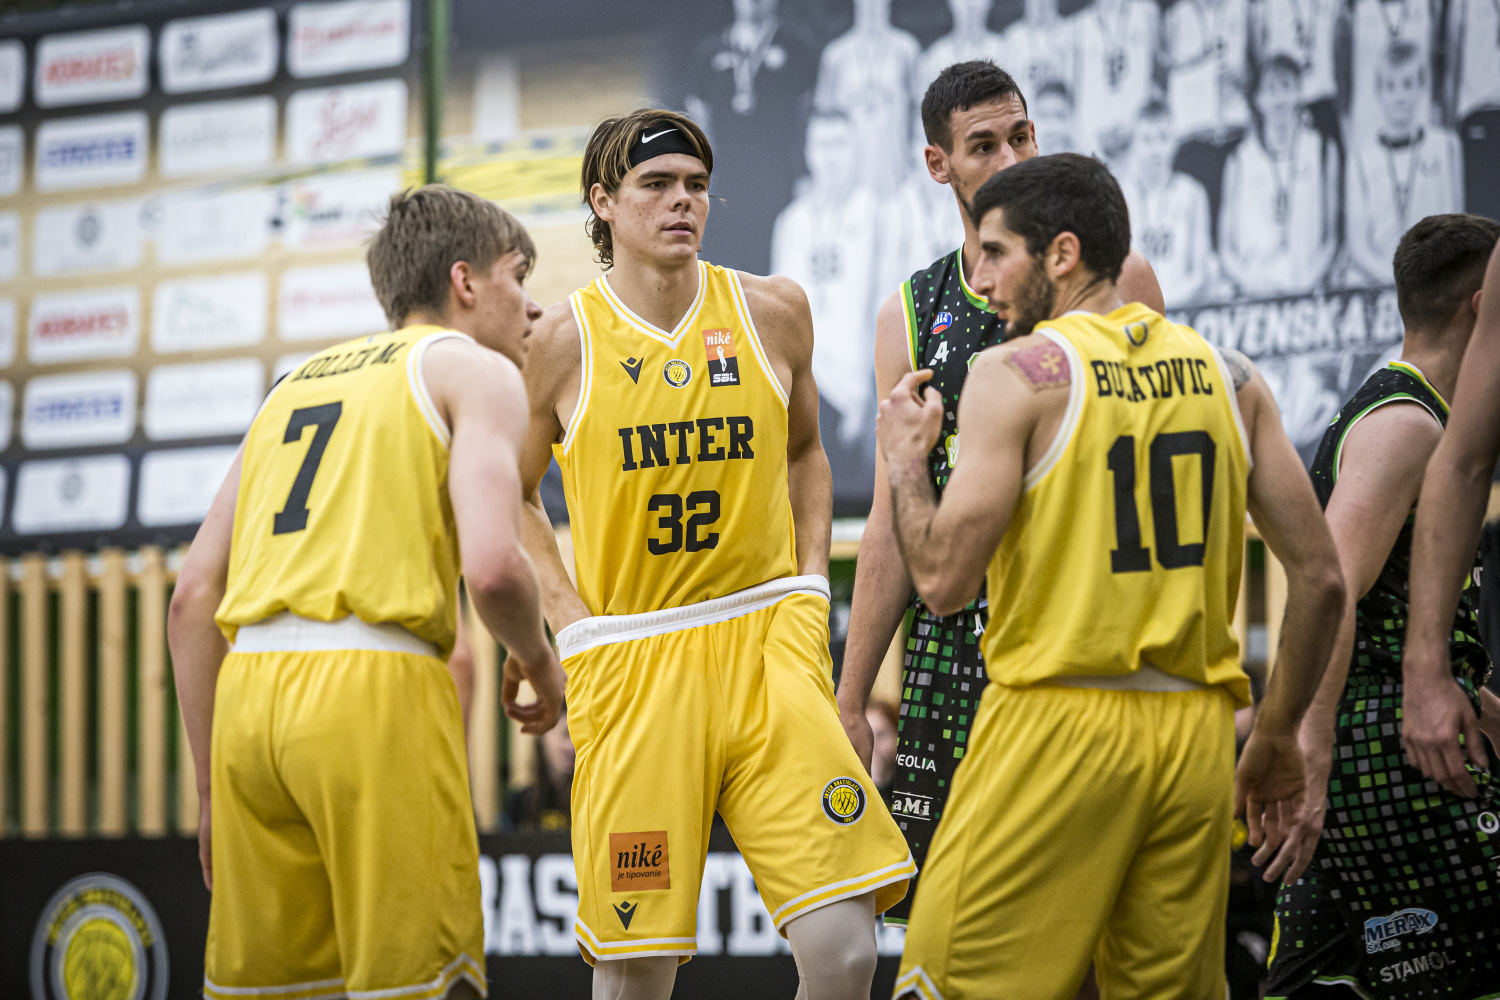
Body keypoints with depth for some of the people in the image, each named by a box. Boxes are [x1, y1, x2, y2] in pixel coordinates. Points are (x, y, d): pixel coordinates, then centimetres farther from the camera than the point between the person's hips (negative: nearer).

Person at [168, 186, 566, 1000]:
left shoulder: (296, 382, 26)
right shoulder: (476, 370, 7)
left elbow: (194, 596, 19)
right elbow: (492, 565, -11)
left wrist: (211, 787, 22)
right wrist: (537, 659, 10)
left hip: (247, 688, 6)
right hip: (375, 687, -6)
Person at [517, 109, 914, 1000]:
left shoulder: (773, 311, 5)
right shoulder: (568, 340, -1)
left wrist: (810, 588, 10)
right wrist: (574, 623, 1)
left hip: (769, 650, 1)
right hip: (630, 660, -1)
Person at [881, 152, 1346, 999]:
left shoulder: (1019, 373, -5)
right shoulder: (1231, 377, 9)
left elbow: (944, 581, -11)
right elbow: (1320, 578, 8)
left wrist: (906, 463, 7)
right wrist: (1279, 736, 18)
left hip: (1057, 722, -5)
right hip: (1196, 733, 5)